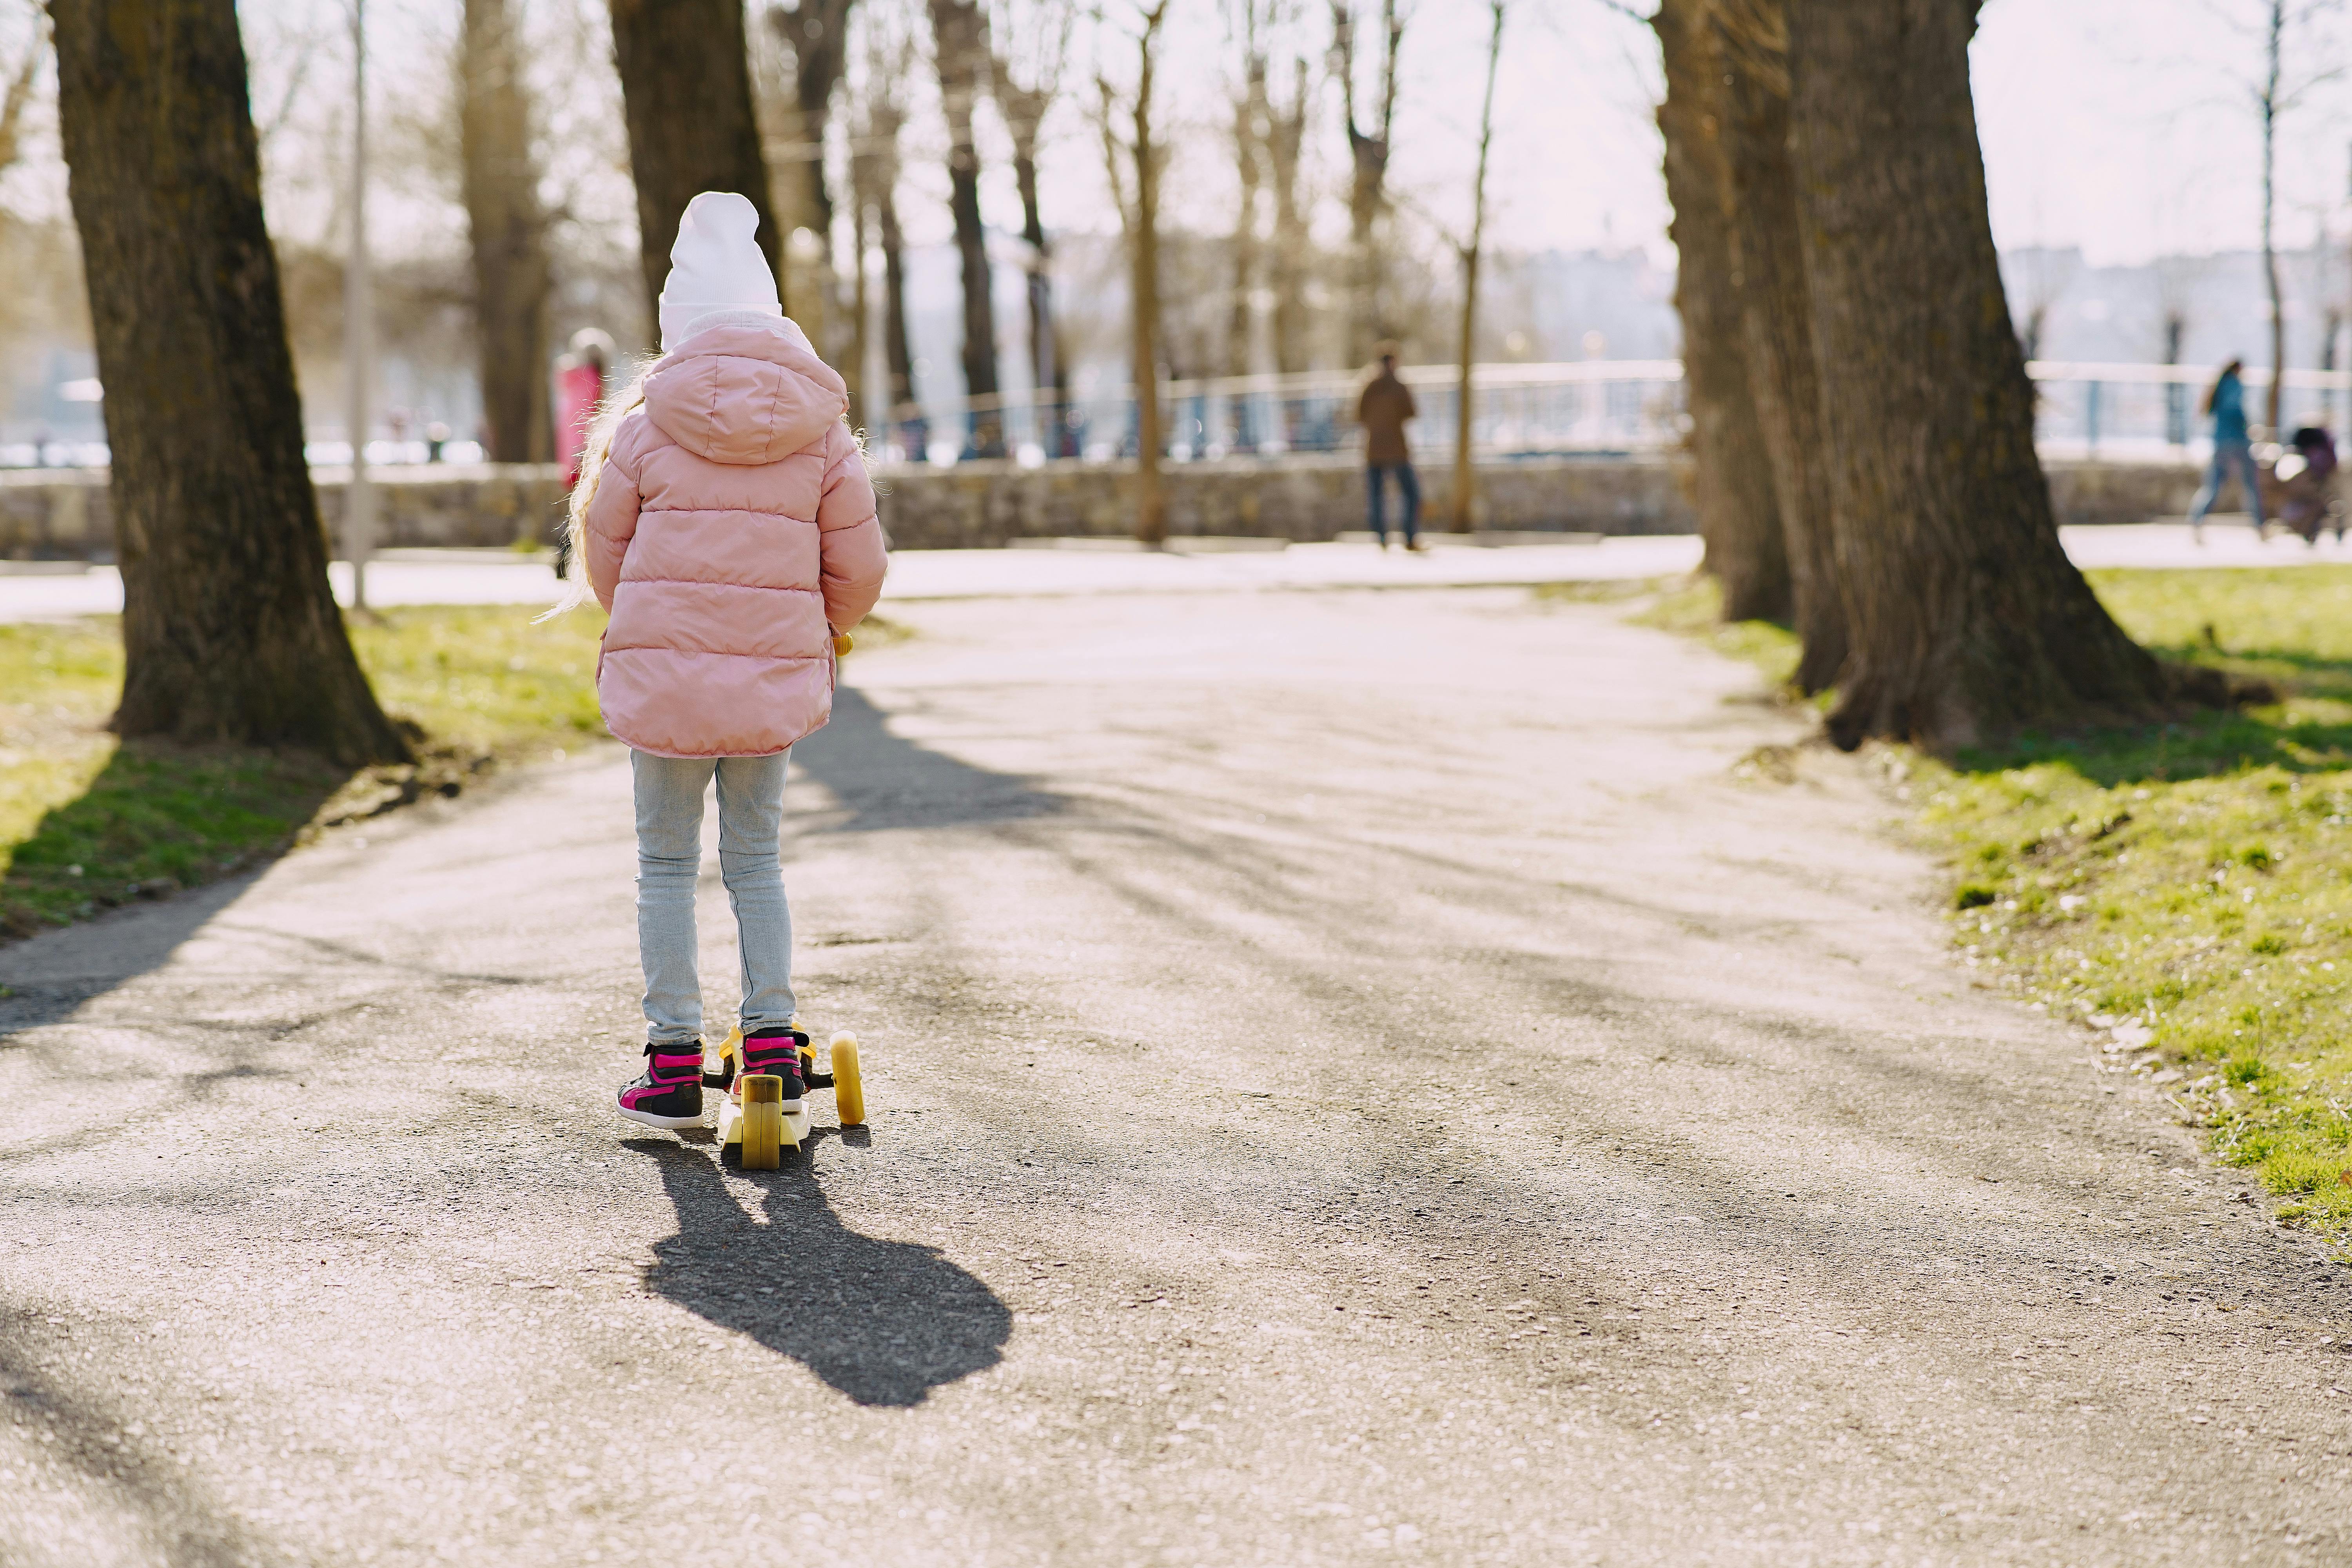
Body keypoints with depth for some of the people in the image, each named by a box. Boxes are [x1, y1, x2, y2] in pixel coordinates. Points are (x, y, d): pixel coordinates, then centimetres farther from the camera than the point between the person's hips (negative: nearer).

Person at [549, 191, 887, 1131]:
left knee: (667, 861, 10)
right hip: (775, 678, 2)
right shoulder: (823, 434, 2)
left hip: (661, 668, -2)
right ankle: (774, 1046, 11)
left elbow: (603, 550, 6)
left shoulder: (645, 426, -3)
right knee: (755, 859, 17)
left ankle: (674, 1065, 9)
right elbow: (857, 568, 4)